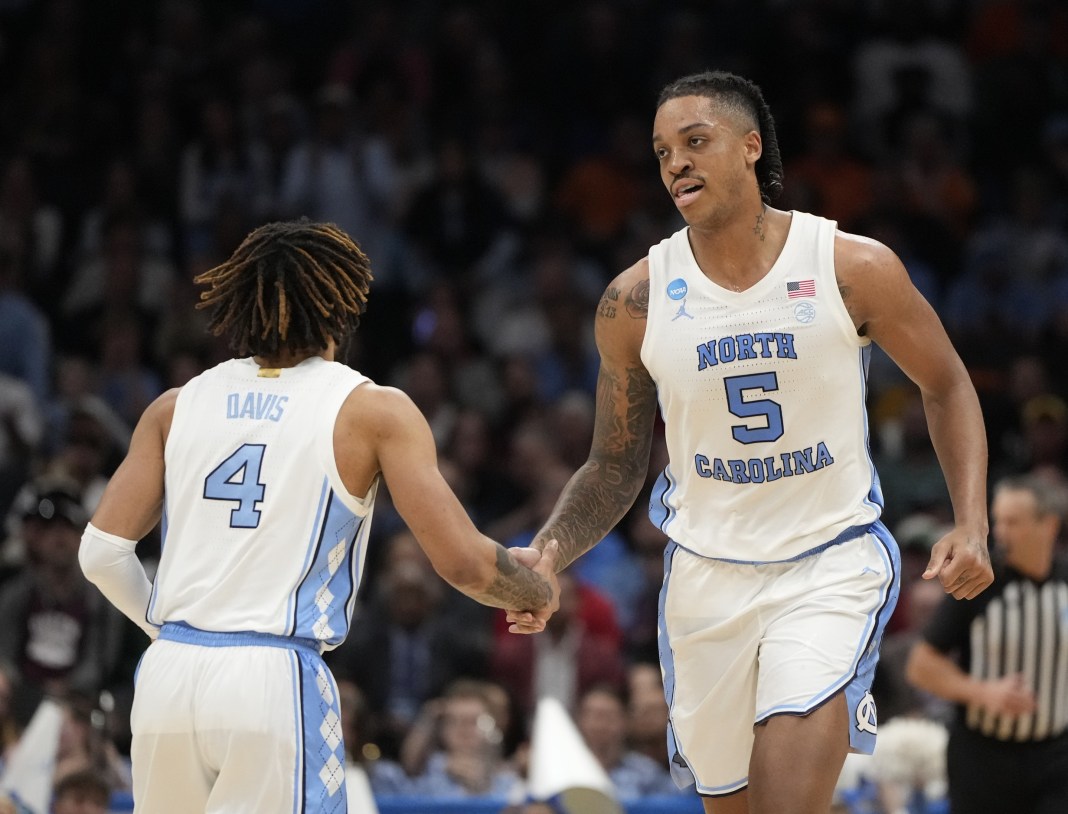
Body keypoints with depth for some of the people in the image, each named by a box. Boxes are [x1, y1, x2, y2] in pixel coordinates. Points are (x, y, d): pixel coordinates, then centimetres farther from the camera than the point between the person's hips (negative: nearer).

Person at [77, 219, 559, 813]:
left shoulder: (177, 407, 12)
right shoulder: (374, 411, 2)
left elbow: (103, 553, 8)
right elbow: (465, 563, -3)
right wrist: (540, 591, 18)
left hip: (168, 675, 4)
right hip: (276, 679, -4)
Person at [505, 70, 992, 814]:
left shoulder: (855, 269, -9)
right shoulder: (636, 302, -3)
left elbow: (947, 388, 5)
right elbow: (615, 467, 7)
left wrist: (972, 526, -7)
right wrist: (544, 557, -10)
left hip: (832, 563, -3)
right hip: (707, 577, 3)